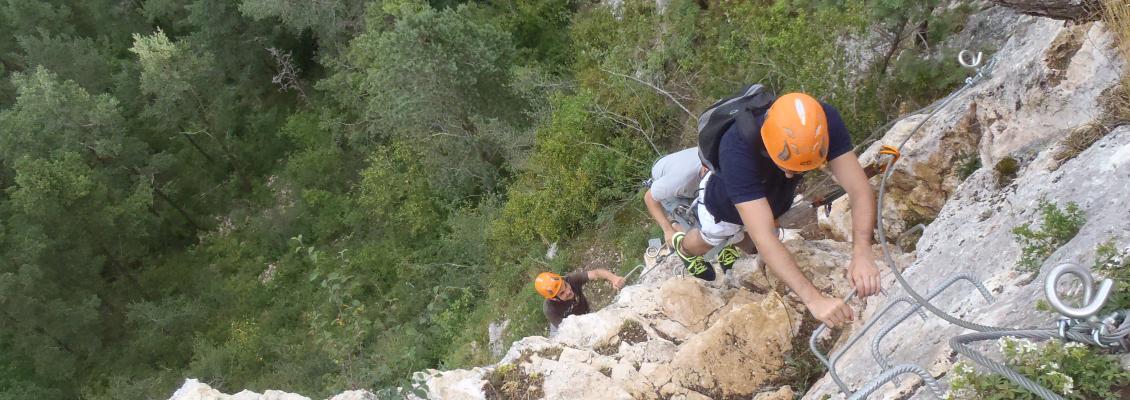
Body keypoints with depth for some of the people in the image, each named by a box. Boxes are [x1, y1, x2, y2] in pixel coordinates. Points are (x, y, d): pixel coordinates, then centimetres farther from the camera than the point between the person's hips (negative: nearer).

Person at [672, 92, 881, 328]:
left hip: (775, 200, 3)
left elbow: (860, 189, -38)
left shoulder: (825, 122, -38)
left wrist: (862, 252, -55)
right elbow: (764, 238, -54)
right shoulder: (737, 149, -50)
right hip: (726, 206, -3)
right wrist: (814, 299, -60)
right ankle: (683, 247, 63)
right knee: (707, 241, 29)